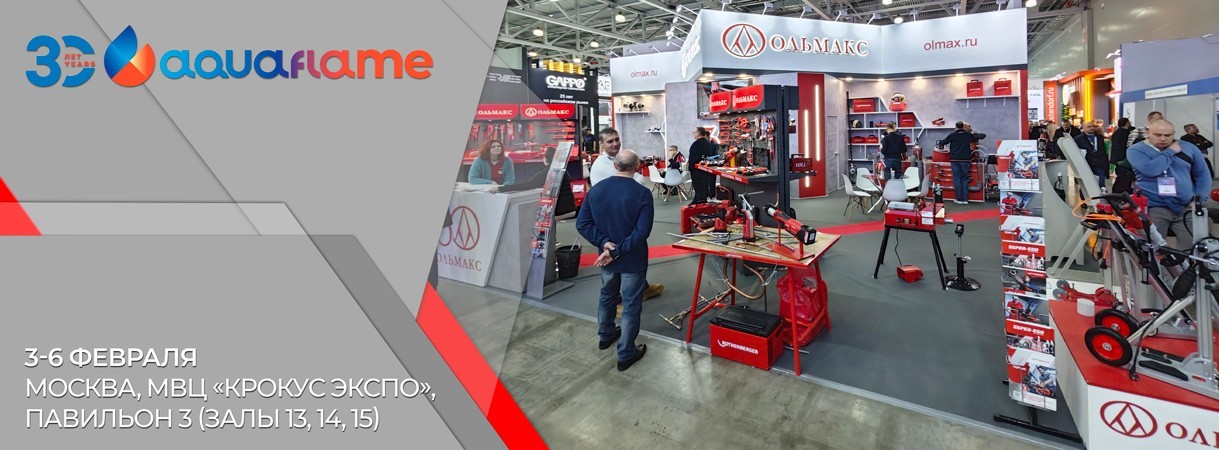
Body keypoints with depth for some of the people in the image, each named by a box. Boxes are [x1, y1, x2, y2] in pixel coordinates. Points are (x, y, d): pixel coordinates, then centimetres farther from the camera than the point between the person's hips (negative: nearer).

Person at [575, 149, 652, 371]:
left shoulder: (596, 189, -4)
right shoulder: (642, 193, -19)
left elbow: (582, 223, -6)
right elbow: (642, 232, -25)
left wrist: (604, 243, -13)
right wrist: (617, 251, -21)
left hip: (606, 258, 5)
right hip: (632, 260, -5)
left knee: (607, 295, 27)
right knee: (631, 306, 9)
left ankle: (605, 335, 47)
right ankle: (625, 355, 19)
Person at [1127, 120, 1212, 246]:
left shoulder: (1188, 148, 11)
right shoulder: (1136, 150, -3)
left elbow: (1202, 175, 16)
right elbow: (1150, 170, -21)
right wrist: (1170, 152, -8)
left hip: (1187, 208, 4)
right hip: (1154, 208, -4)